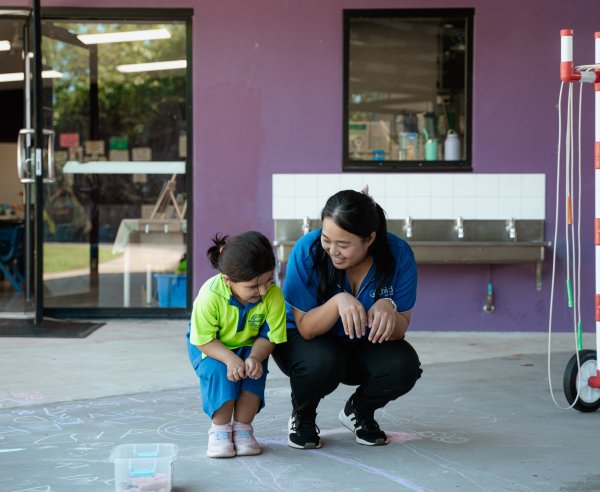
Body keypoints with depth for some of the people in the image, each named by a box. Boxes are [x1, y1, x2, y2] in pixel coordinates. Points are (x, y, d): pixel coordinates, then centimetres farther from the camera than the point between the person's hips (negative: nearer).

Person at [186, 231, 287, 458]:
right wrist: (230, 358, -40)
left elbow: (269, 336, -17)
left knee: (255, 370, -27)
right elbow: (203, 339, -25)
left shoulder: (274, 294, -27)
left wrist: (255, 356, -37)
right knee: (219, 370, -31)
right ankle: (220, 429, -11)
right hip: (209, 346, -2)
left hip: (249, 346, 2)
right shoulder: (210, 296, -34)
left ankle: (242, 427, -7)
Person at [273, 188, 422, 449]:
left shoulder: (398, 254, -20)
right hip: (305, 341, -2)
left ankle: (360, 411, 7)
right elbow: (306, 328, -22)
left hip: (364, 348, 2)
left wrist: (387, 308, -38)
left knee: (404, 365, -28)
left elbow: (399, 331, -14)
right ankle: (302, 417, 0)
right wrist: (338, 302, -41)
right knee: (322, 362, -36)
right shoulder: (307, 250, -26)